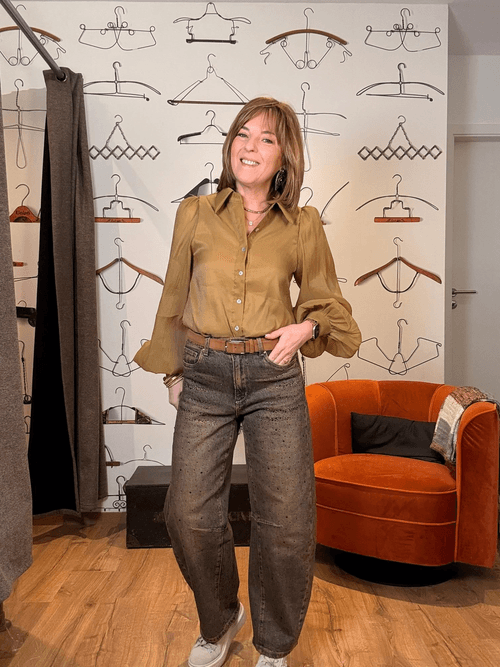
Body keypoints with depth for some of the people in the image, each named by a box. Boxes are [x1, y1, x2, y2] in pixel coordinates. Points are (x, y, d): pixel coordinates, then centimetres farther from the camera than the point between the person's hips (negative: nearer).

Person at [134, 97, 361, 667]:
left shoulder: (303, 225, 5)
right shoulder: (195, 214, 6)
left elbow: (326, 299, 15)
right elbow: (174, 299, 12)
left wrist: (307, 326, -6)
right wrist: (172, 370, 11)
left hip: (274, 378, 0)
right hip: (204, 376, 1)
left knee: (286, 522, 1)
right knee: (190, 515, 1)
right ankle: (218, 621, 32)